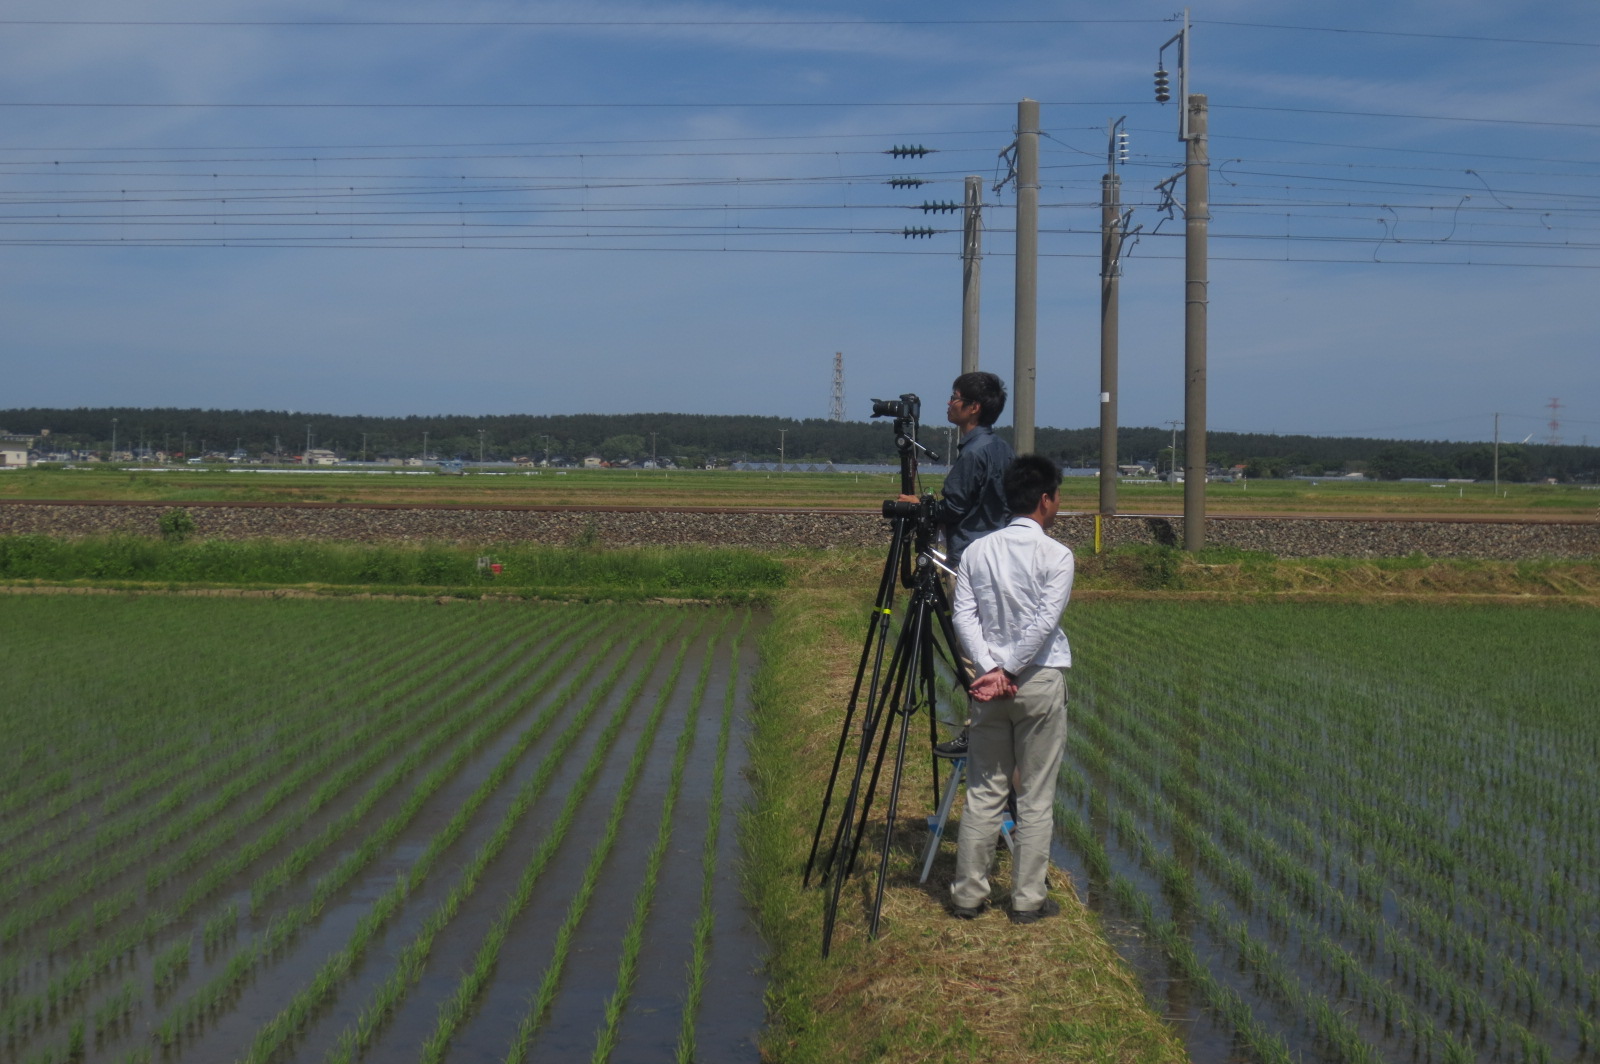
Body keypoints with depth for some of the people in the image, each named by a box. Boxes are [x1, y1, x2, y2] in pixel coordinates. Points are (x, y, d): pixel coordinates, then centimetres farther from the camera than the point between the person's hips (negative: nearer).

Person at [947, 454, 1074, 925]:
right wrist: (1008, 671, -11)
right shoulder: (1056, 555, -8)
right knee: (1036, 796, 4)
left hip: (988, 680, 4)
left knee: (983, 793, 10)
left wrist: (992, 669, -6)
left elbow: (964, 617, -2)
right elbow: (1043, 625, -15)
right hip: (1040, 682, -4)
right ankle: (1028, 899, 8)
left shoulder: (976, 551, 5)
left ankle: (968, 894, 13)